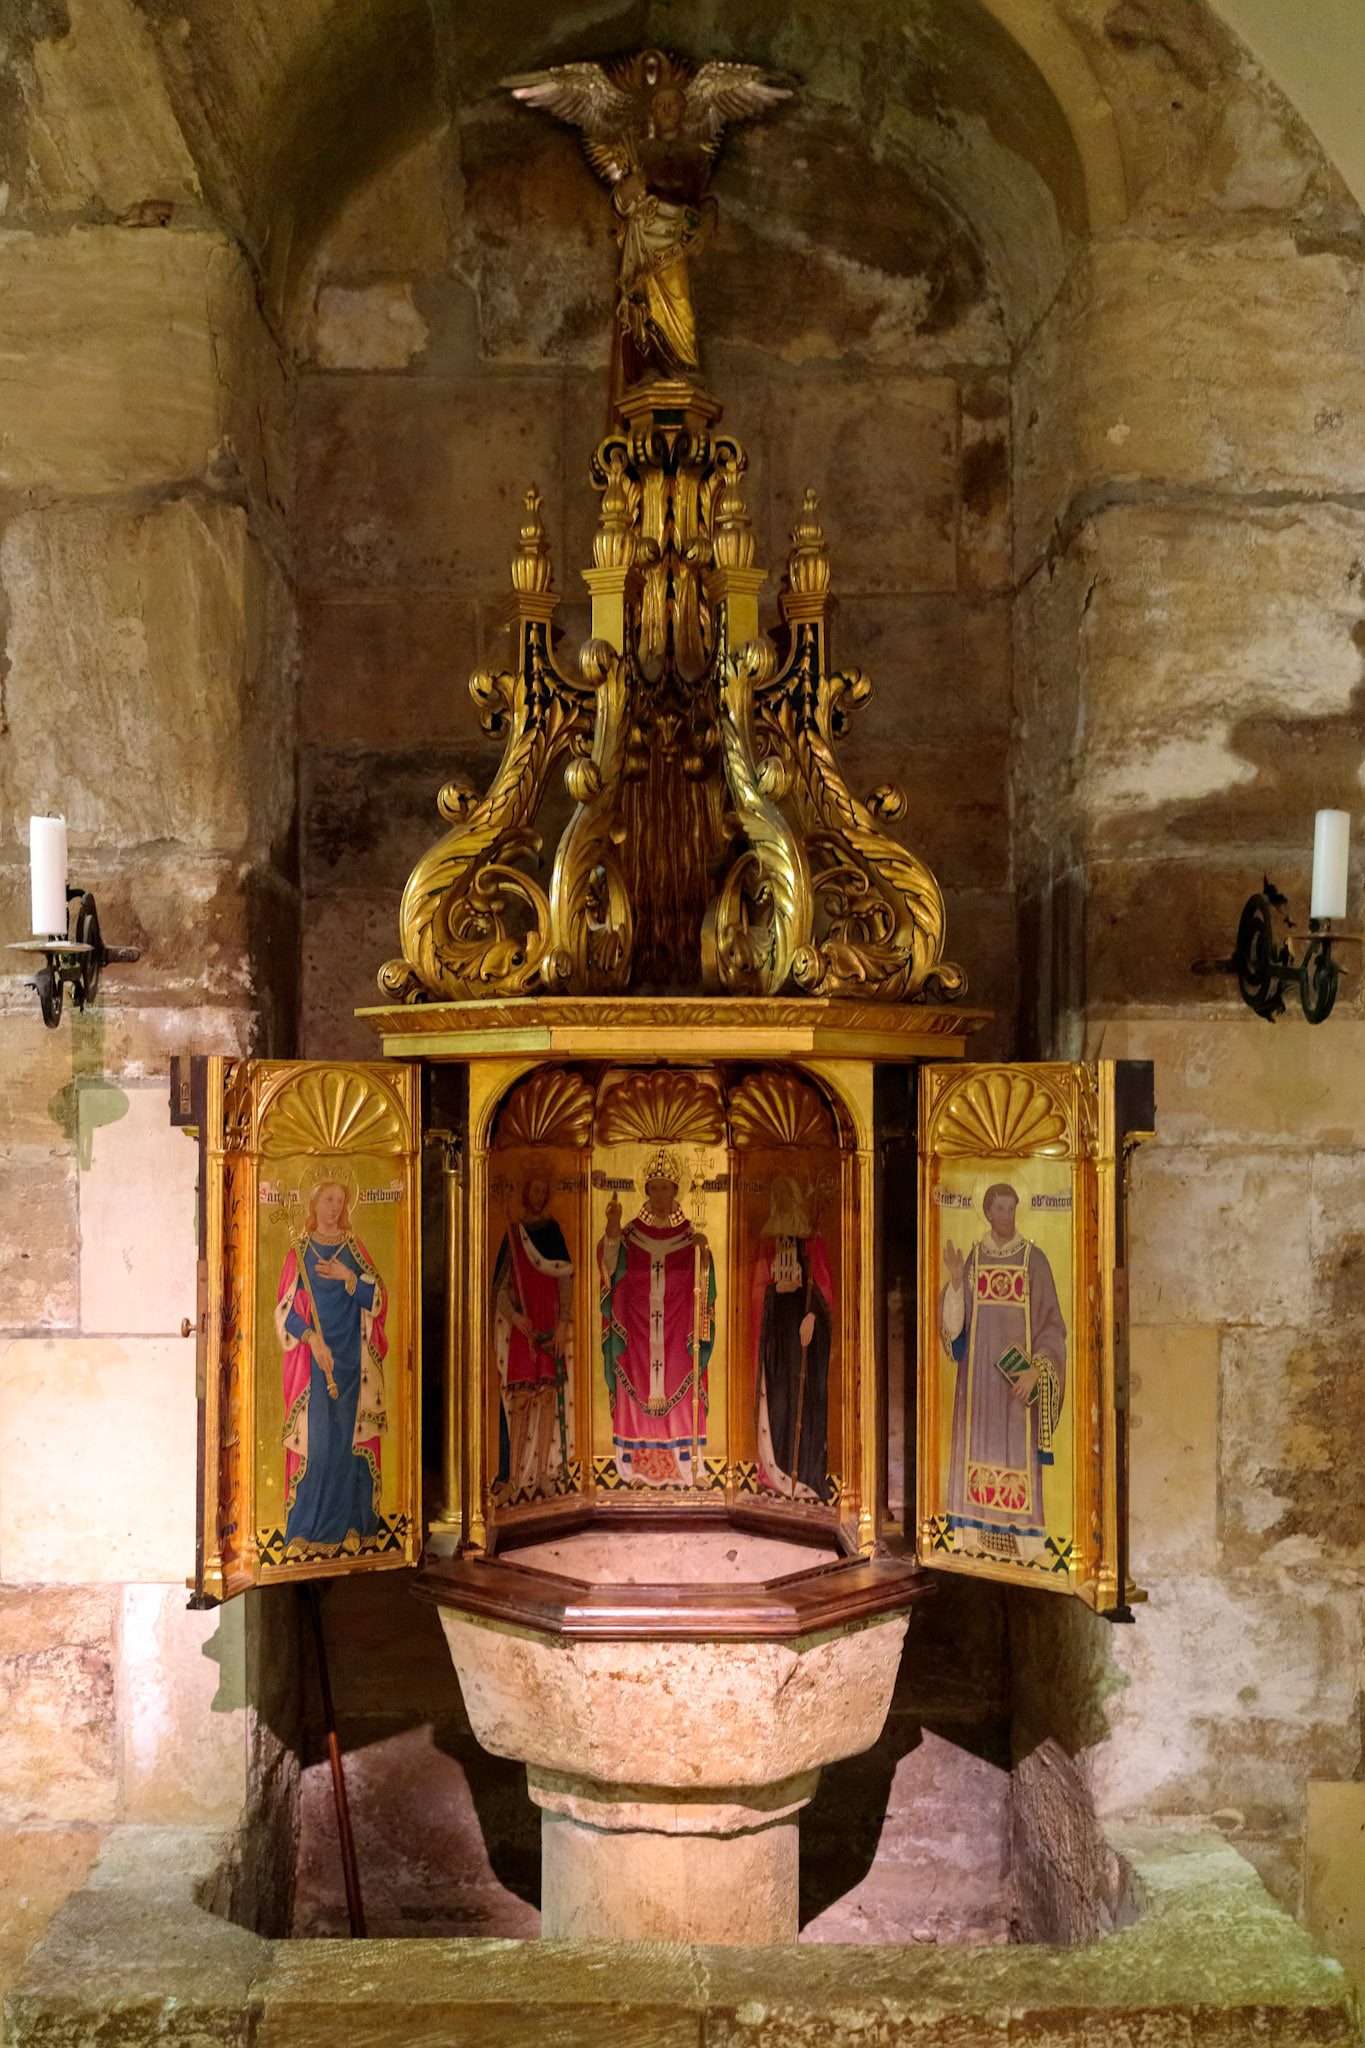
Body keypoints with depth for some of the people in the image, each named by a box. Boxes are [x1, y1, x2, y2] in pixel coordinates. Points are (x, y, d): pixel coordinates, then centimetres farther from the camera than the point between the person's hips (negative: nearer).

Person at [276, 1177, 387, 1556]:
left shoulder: (353, 1249, 10)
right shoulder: (300, 1252, 6)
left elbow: (378, 1299, 5)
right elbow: (286, 1309, 0)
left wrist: (349, 1278, -10)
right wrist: (313, 1340, -14)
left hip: (352, 1358, 2)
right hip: (313, 1357, -2)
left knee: (351, 1438, 0)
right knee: (314, 1440, -5)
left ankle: (350, 1524, 6)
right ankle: (306, 1529, 0)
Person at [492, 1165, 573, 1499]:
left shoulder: (553, 1231, 8)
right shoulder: (513, 1233, 8)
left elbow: (565, 1280, 3)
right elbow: (501, 1284, 6)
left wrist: (563, 1322, -7)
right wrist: (512, 1314, -11)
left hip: (550, 1324, 1)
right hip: (520, 1326, -1)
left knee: (549, 1395, -1)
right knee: (520, 1397, -8)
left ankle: (544, 1471, 6)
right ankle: (514, 1476, -6)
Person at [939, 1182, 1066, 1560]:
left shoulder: (1034, 1259, -2)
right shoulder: (972, 1258, 5)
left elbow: (1051, 1323, -3)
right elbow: (954, 1320, 1)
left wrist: (1035, 1371, -14)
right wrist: (955, 1279, -16)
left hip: (1018, 1373, -2)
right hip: (979, 1372, 2)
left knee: (1019, 1454, -2)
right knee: (977, 1447, 3)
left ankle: (1021, 1538, 5)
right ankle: (975, 1534, 9)